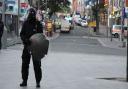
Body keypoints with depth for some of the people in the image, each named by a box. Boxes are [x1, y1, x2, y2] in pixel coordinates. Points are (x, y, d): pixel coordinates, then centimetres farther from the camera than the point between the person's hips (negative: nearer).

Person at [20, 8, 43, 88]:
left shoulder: (38, 24, -1)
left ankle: (38, 82, 8)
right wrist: (25, 40, -18)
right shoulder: (25, 23, 4)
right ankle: (24, 81, 16)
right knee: (25, 64, 6)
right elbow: (21, 34, 2)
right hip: (27, 46, 2)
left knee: (37, 65, 1)